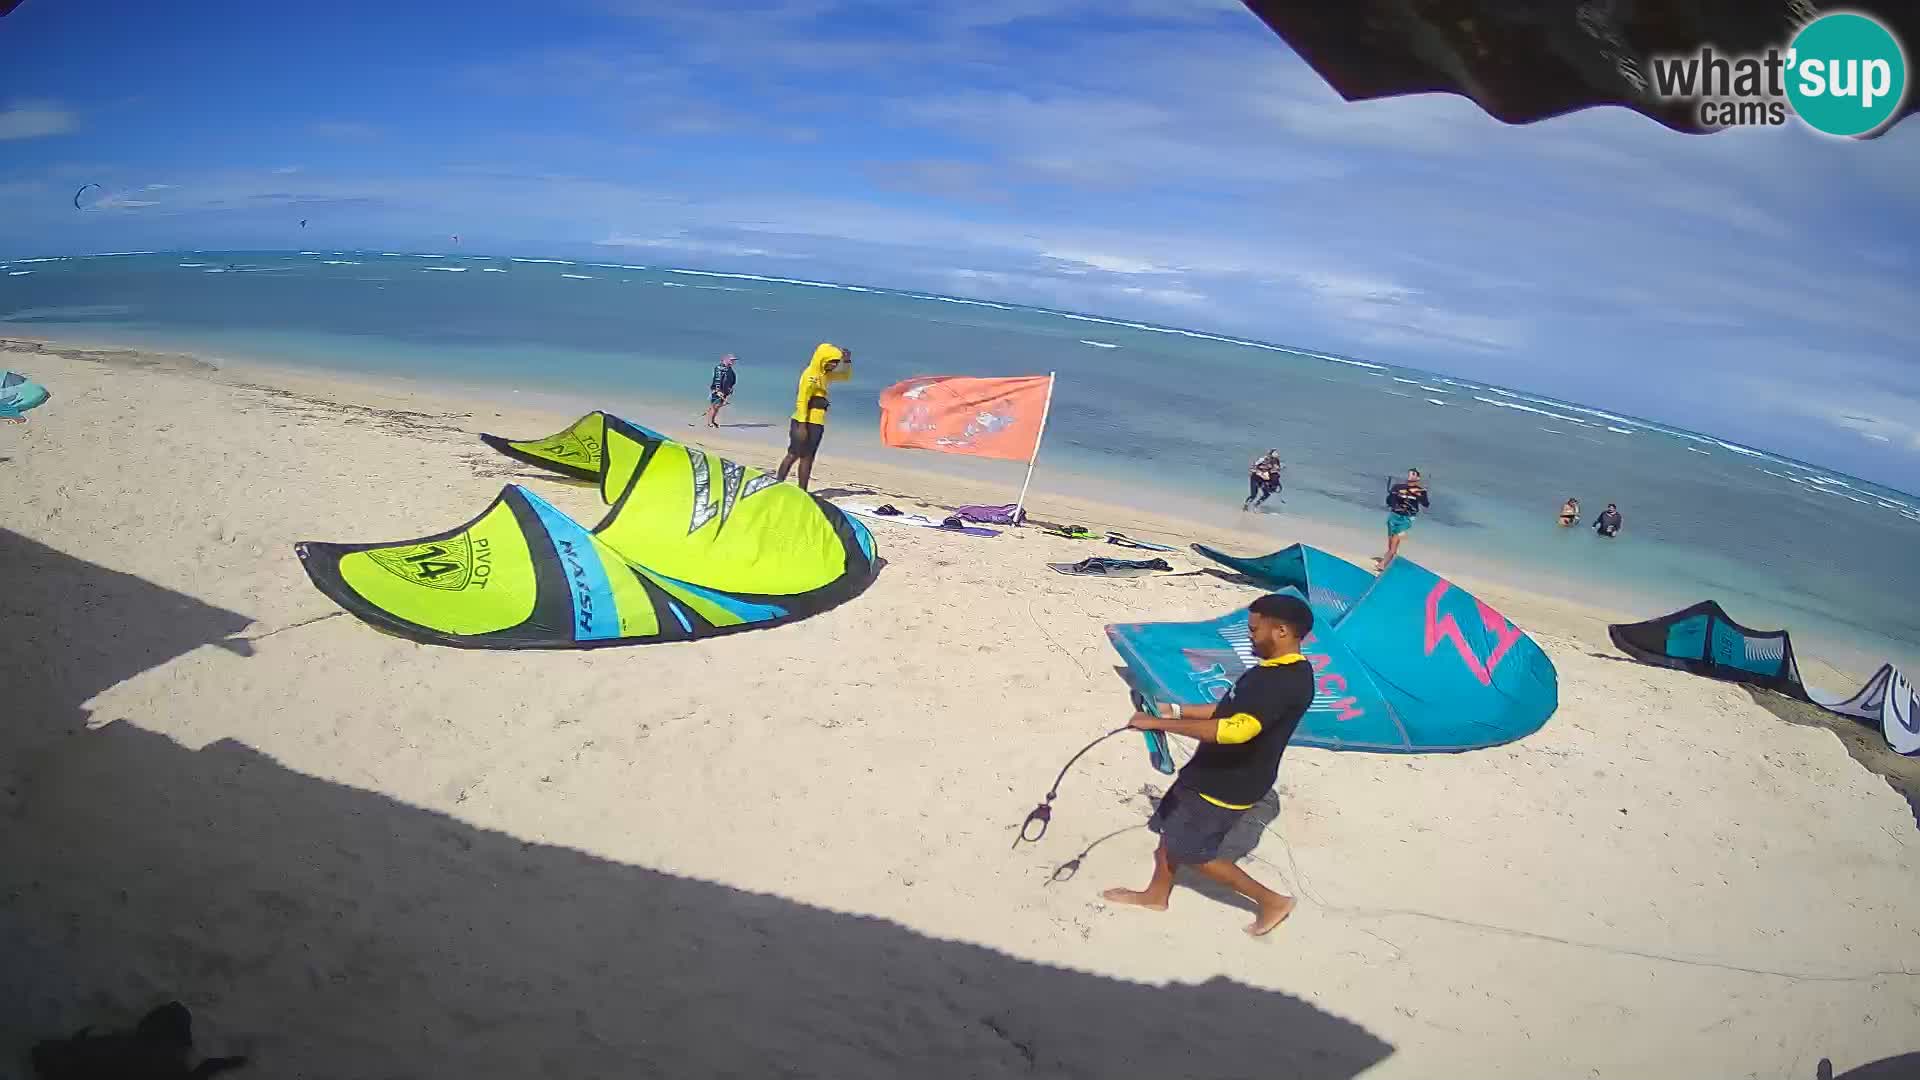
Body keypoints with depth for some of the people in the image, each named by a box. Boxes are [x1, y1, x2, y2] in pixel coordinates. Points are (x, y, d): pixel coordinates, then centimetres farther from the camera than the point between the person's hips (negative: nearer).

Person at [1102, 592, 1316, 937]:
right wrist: (1176, 710, 8)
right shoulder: (1272, 670, 4)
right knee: (1171, 828, 20)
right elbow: (1230, 710, 17)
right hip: (1214, 771, 9)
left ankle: (1271, 900, 18)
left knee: (1192, 851, 5)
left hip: (1231, 784, -9)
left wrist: (1160, 724, -36)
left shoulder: (1289, 682, -29)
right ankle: (1157, 894, 41)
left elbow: (1236, 729, -40)